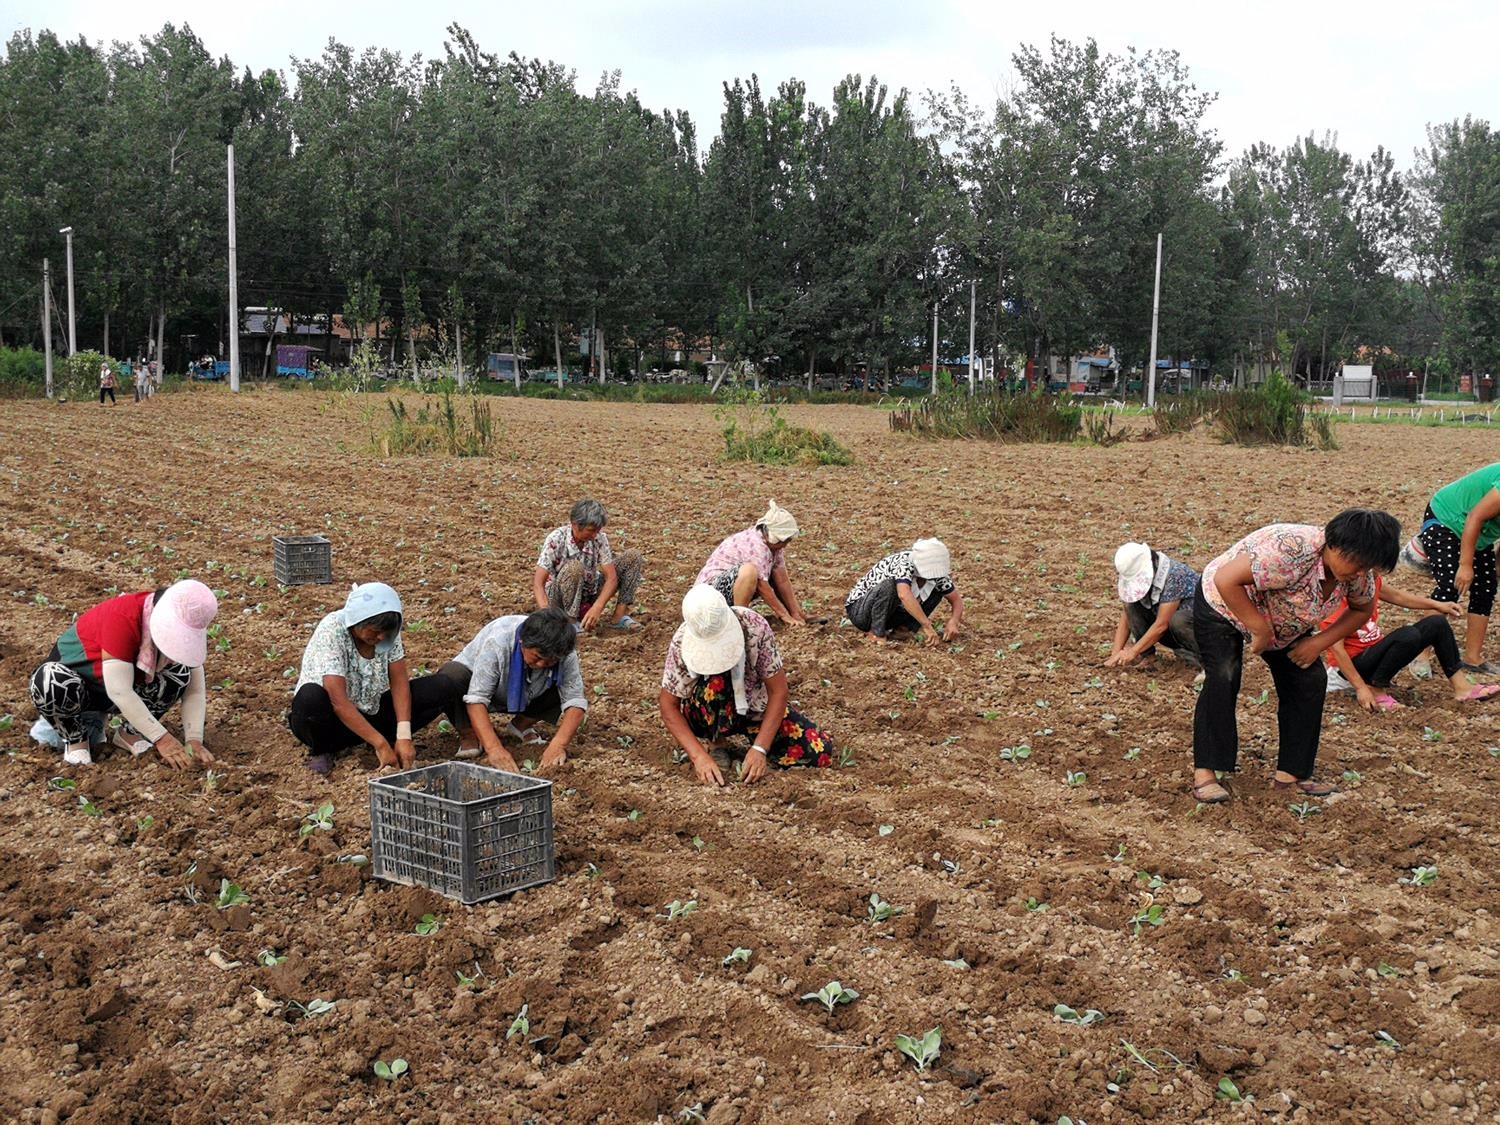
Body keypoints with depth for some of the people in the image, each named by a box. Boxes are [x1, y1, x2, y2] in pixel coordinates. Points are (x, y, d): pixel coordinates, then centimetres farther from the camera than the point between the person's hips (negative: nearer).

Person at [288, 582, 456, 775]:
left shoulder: (388, 630, -10)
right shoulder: (331, 631, -26)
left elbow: (399, 681, -11)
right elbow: (338, 701, -32)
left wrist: (403, 737, -24)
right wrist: (381, 744, -35)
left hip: (371, 711, 4)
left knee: (440, 689, -14)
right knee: (311, 698, -39)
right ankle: (322, 750, -8)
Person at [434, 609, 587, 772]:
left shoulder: (564, 652, -26)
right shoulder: (496, 642, -37)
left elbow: (575, 700, -28)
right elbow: (476, 698, -39)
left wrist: (558, 745, -43)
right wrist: (493, 748, -50)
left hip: (523, 699, 3)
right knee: (450, 676, -37)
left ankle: (521, 724, 3)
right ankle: (468, 733, -10)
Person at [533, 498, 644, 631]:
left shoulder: (599, 538, -14)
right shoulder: (556, 540, -25)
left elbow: (611, 577, -17)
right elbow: (538, 583, -29)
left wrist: (597, 608, -34)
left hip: (589, 593, 5)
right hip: (560, 597, -5)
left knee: (632, 557, -10)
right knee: (574, 567, -39)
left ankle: (620, 615, -13)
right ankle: (570, 620, -23)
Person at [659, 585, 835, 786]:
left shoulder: (753, 626, -28)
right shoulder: (682, 642, -27)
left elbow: (778, 690, -22)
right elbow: (668, 705, -20)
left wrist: (759, 749, -28)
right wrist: (699, 756, -30)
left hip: (754, 707, 2)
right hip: (709, 716, -1)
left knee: (821, 752, -17)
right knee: (715, 681, -36)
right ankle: (709, 744, -12)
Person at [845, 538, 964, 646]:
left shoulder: (936, 574, -11)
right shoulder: (904, 563, -31)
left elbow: (957, 600, -2)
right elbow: (904, 595, -48)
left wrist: (953, 623, -23)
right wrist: (927, 626, -46)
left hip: (890, 611, 6)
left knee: (937, 590, -6)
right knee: (889, 585, -37)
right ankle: (876, 632, -20)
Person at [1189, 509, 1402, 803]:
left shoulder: (1357, 571, -17)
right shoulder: (1292, 551, -42)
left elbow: (1361, 610, 2)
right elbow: (1226, 580, -43)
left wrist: (1319, 642, -12)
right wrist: (1260, 629, -33)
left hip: (1283, 624, 7)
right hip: (1223, 604, -7)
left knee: (1310, 679, -2)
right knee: (1223, 678, -24)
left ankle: (1291, 773, 7)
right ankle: (1204, 774, -18)